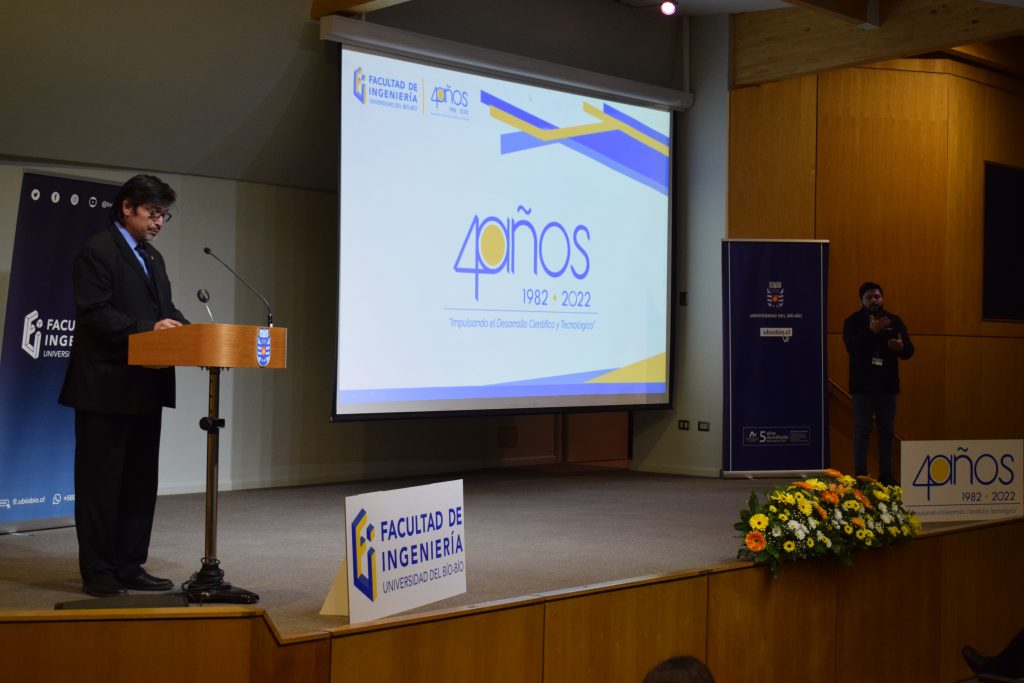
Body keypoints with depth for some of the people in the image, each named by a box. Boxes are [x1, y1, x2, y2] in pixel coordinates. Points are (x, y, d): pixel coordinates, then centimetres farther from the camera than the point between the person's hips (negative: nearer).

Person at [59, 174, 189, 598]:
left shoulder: (153, 258, 19)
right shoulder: (97, 251, -8)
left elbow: (167, 310, 15)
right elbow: (94, 313, -17)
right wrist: (148, 328, -26)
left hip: (145, 387, 9)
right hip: (106, 386, -9)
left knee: (140, 480, 11)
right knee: (101, 480, -1)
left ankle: (129, 566, 19)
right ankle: (98, 573, 6)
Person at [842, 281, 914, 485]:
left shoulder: (894, 321, 5)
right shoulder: (853, 321, -4)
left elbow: (909, 351, 1)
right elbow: (852, 347, -21)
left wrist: (901, 347, -22)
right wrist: (871, 331, -31)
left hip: (887, 384, 3)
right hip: (863, 385, -3)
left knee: (887, 431, 9)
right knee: (862, 430, -1)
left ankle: (886, 474, 17)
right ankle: (860, 475, 4)